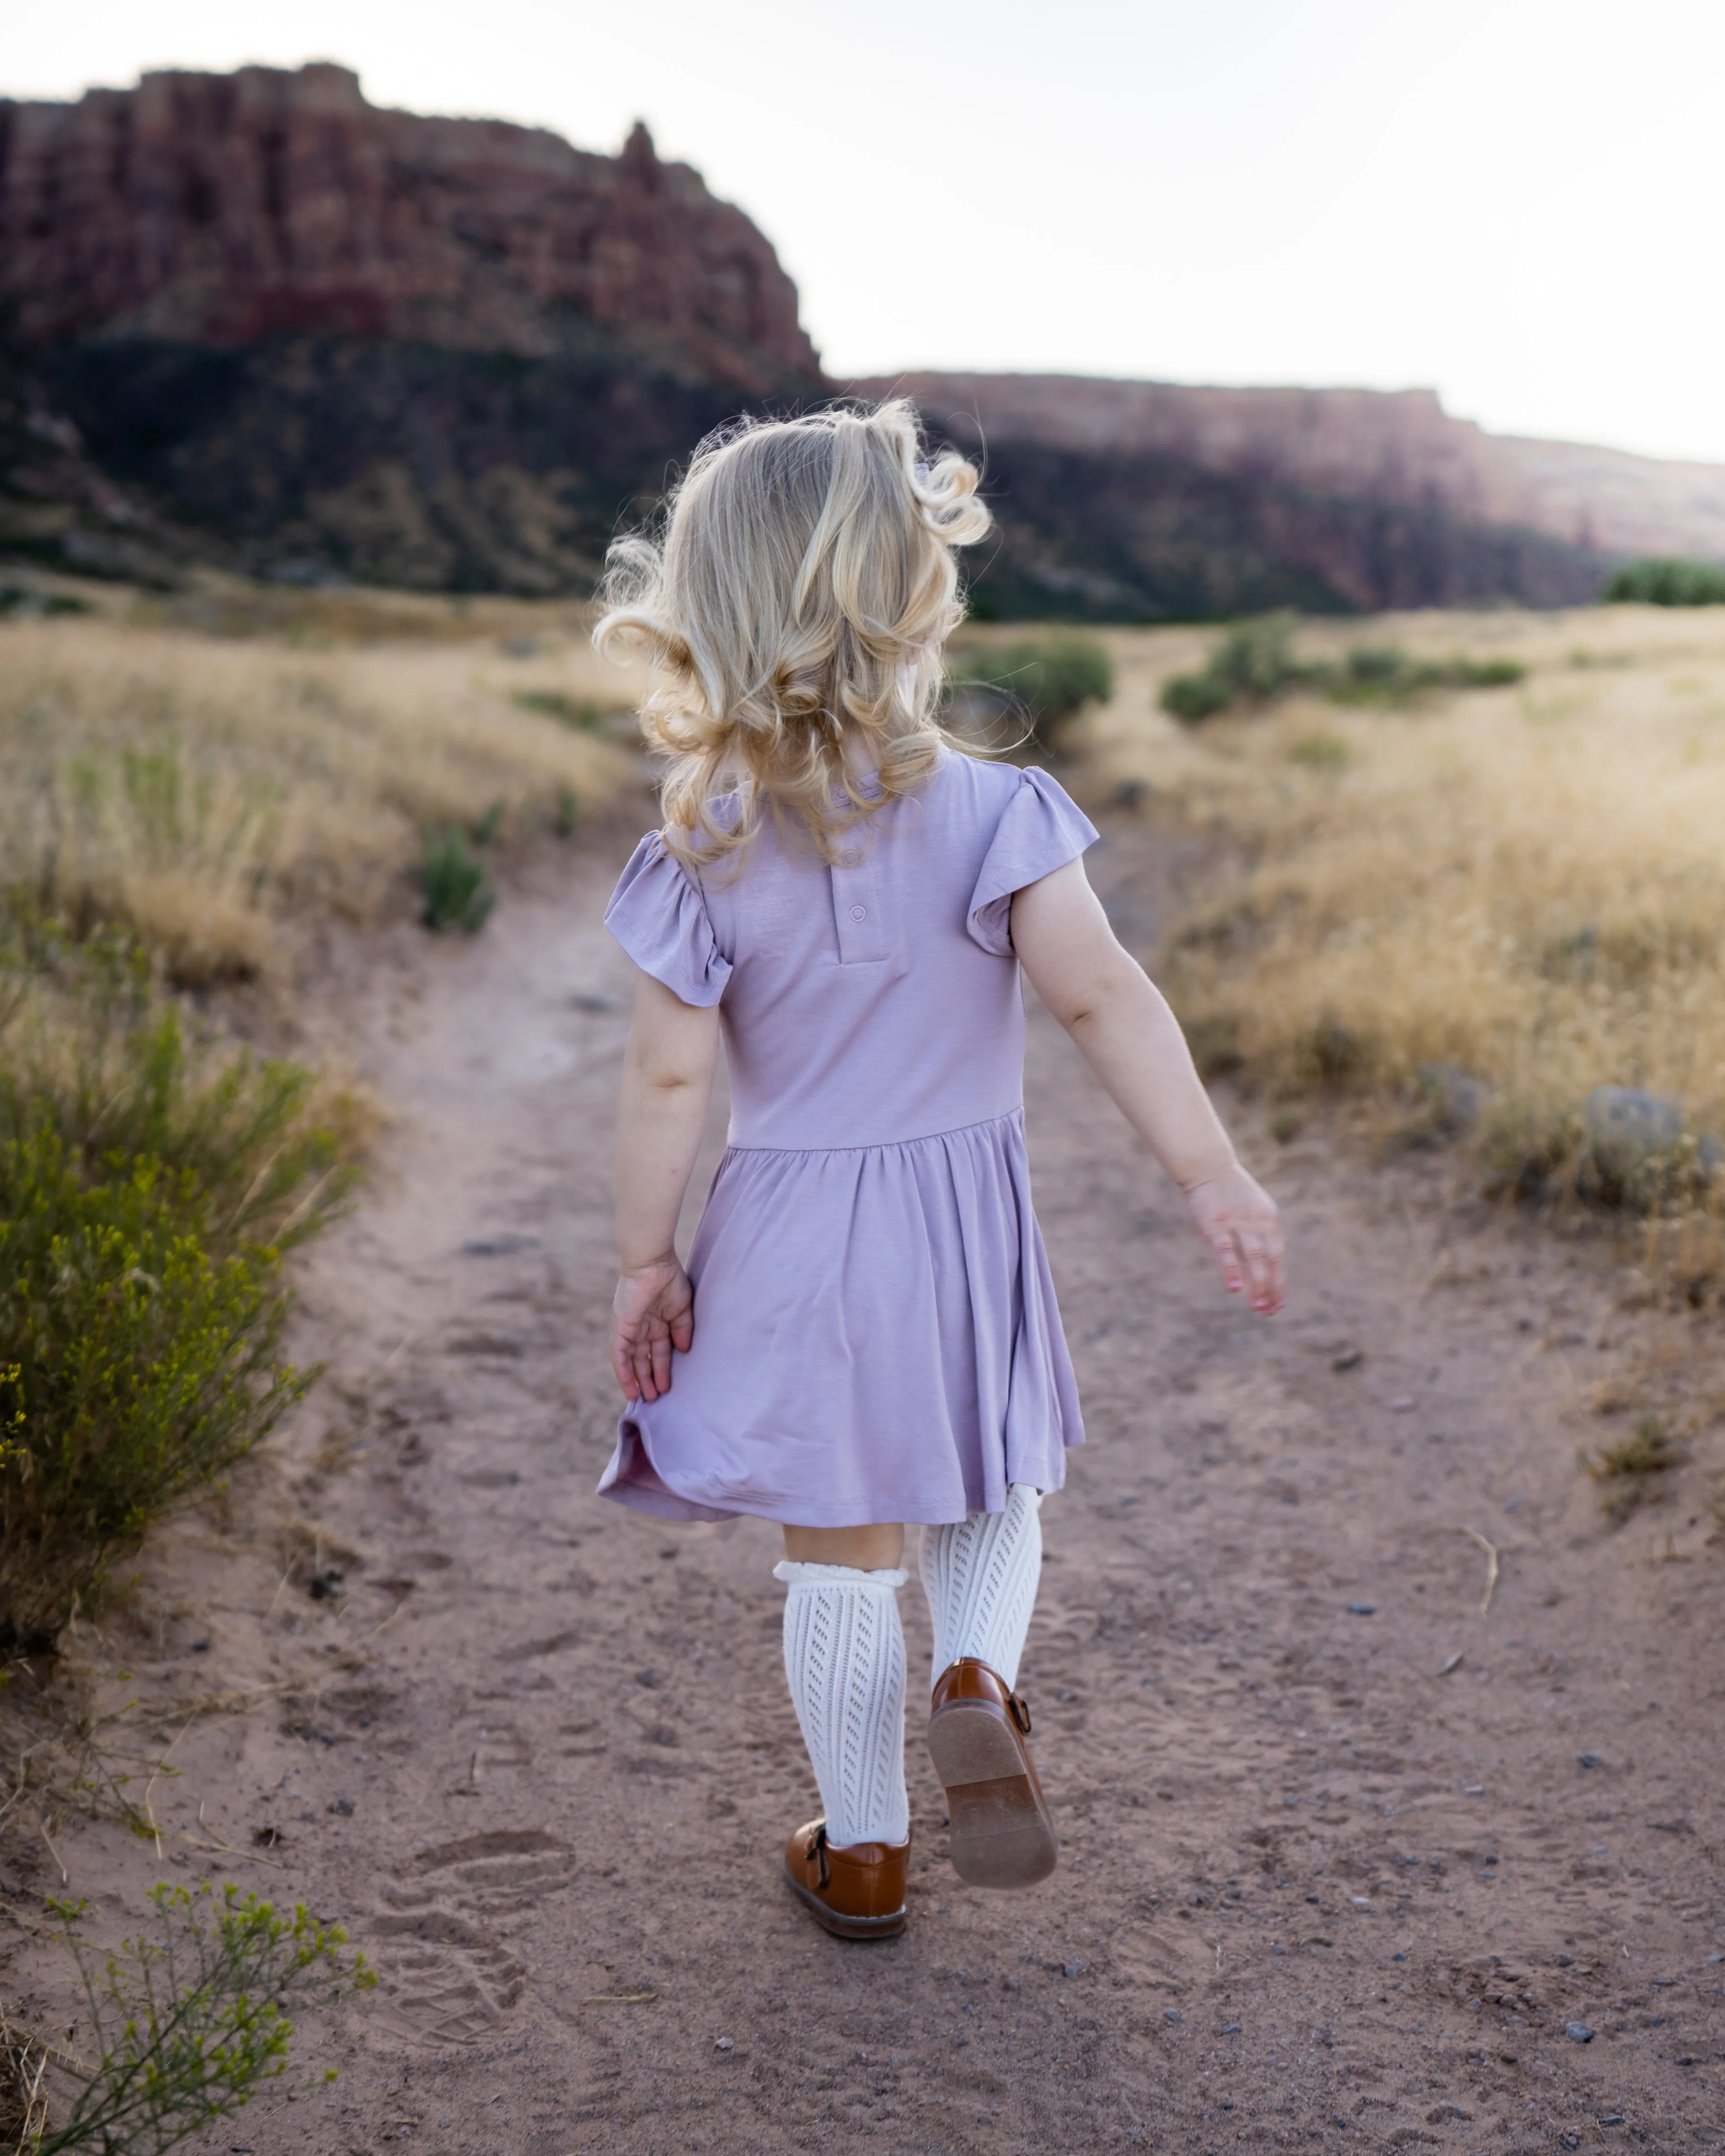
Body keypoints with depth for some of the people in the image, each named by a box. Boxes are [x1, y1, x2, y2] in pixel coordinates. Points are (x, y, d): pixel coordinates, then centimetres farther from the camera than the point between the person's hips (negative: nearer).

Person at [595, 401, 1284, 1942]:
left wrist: (647, 1258, 1)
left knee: (845, 1558, 13)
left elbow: (671, 1078, -9)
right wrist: (1213, 1177, -14)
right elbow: (1104, 998, -18)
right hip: (965, 1217, 0)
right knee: (993, 1497, 25)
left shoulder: (706, 859, -10)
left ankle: (862, 1855, 27)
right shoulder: (990, 813, -11)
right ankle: (980, 1684, -3)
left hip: (795, 1240, 0)